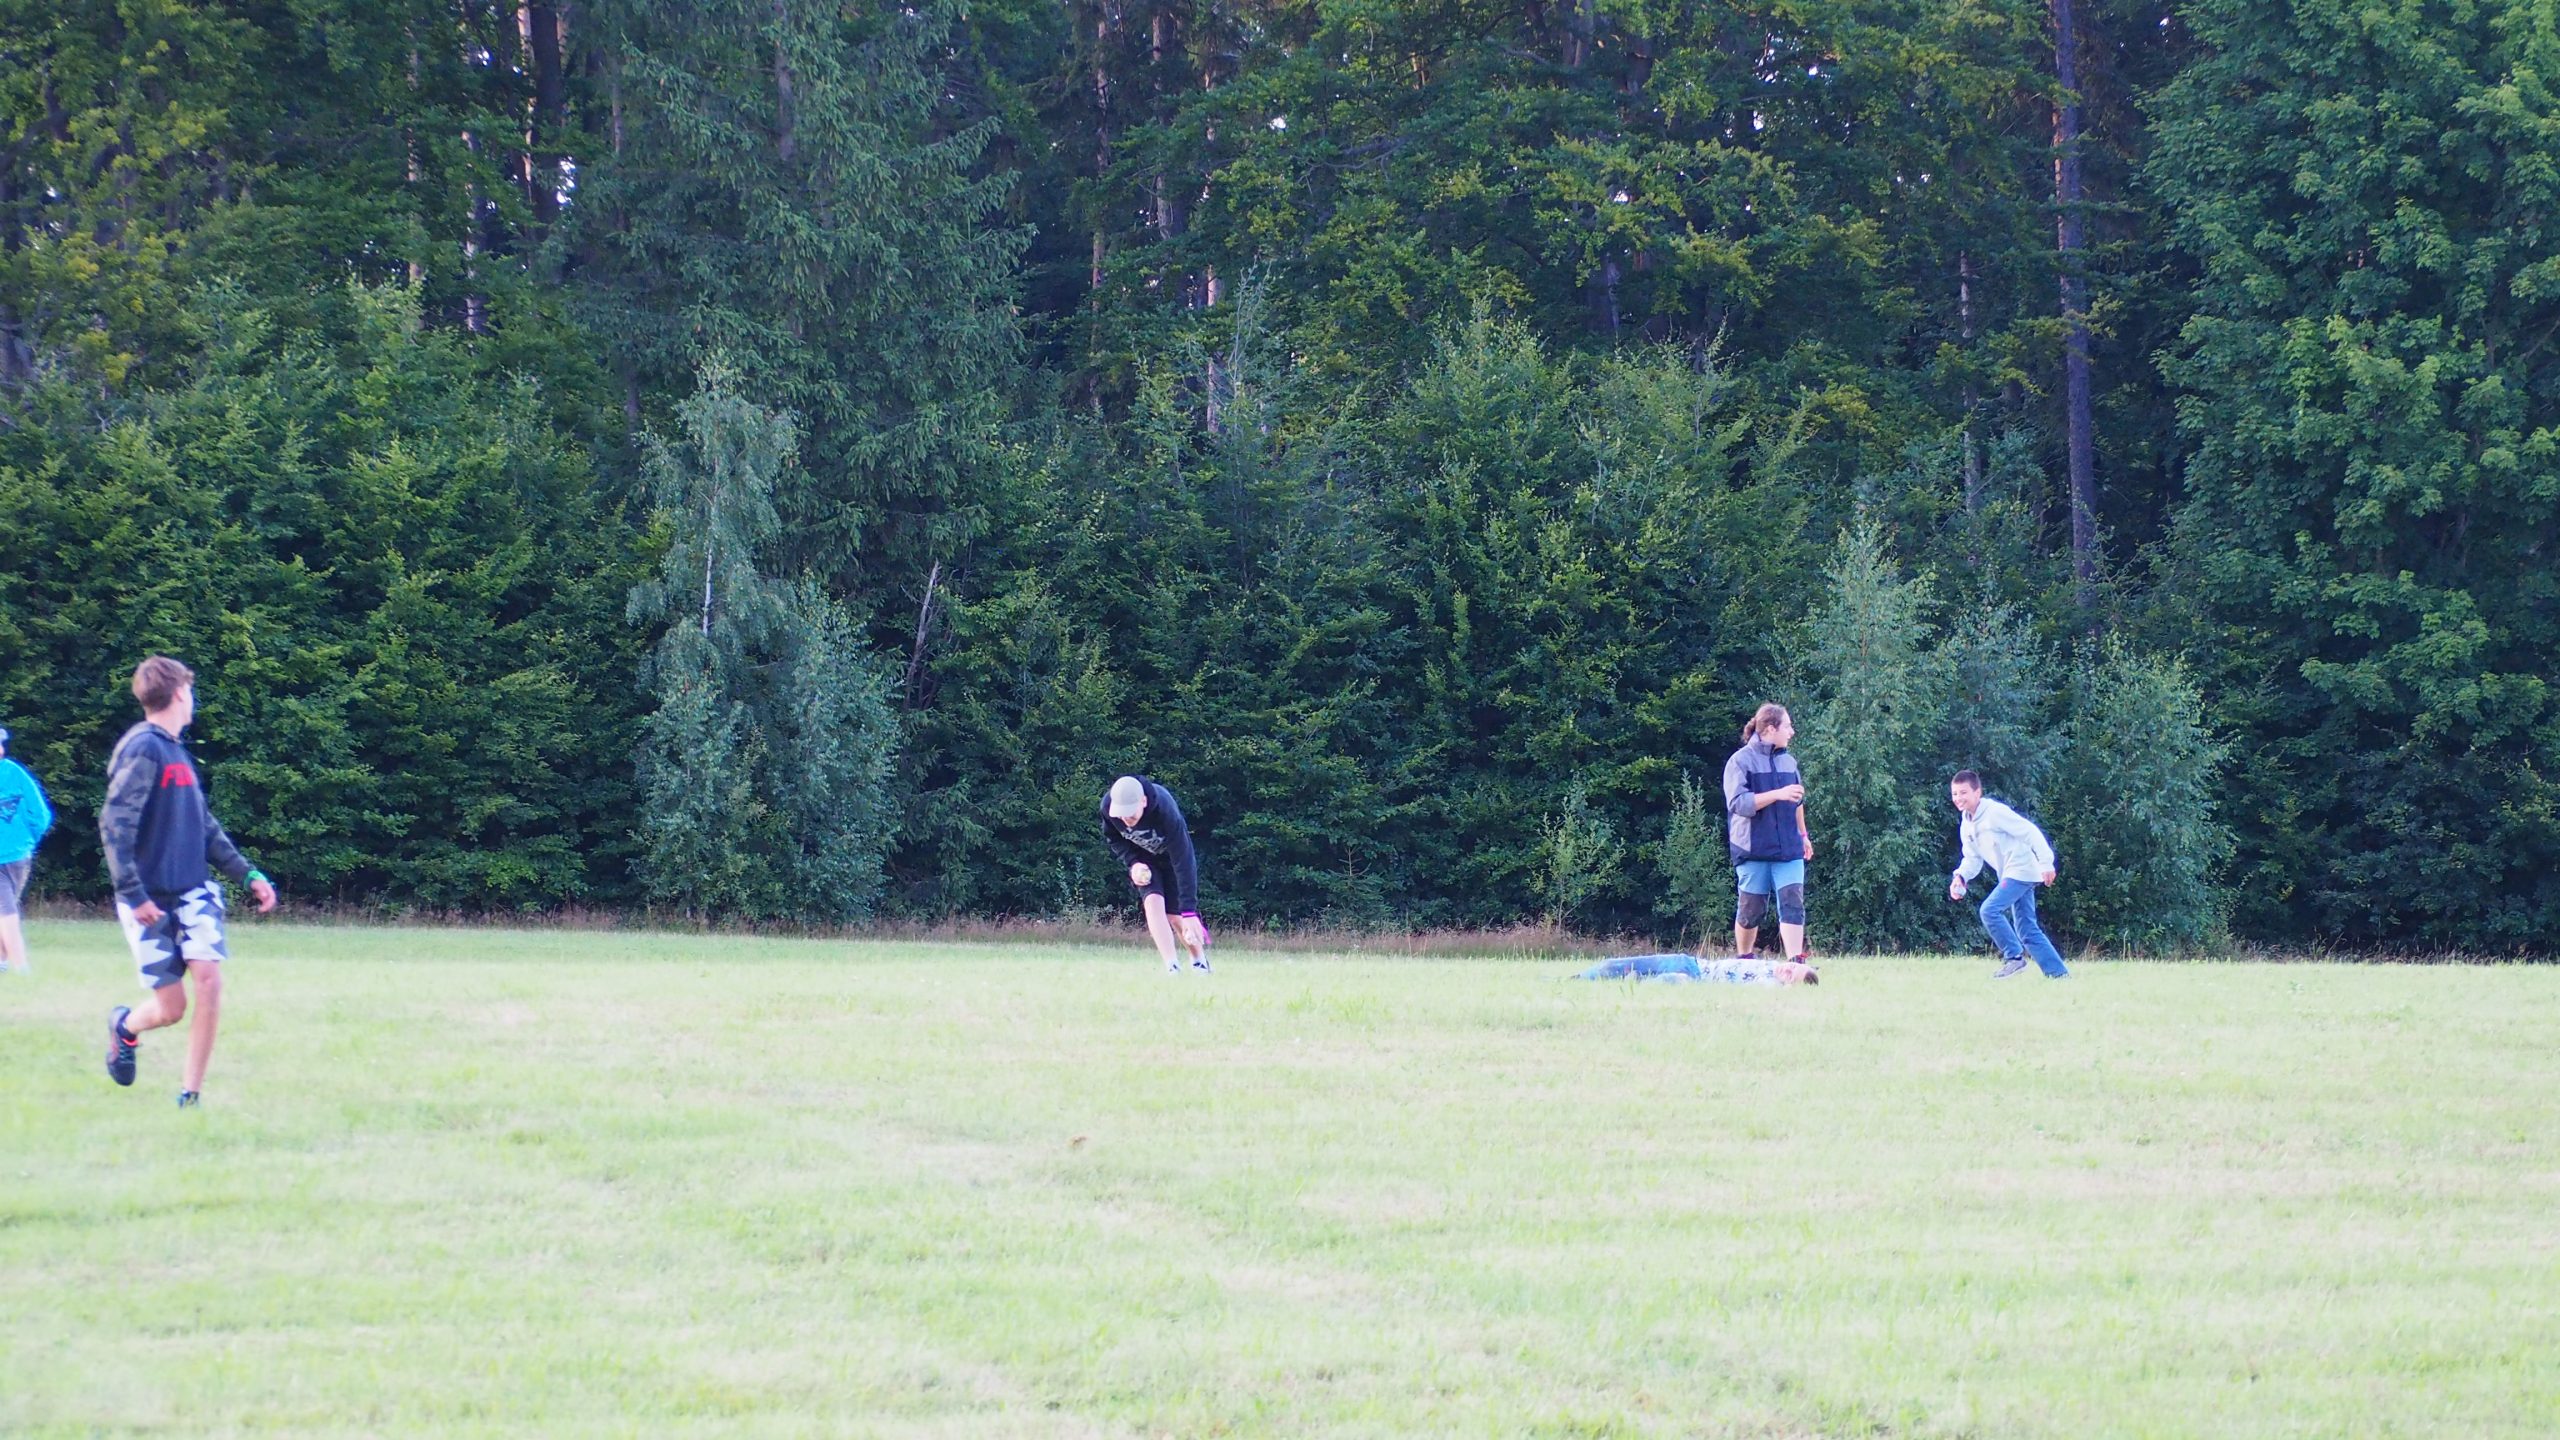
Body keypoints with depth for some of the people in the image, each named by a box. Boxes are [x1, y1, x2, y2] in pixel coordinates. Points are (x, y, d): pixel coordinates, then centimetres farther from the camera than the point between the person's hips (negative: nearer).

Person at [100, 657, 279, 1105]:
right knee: (171, 1008, -3)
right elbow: (114, 824, -18)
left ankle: (190, 1096, -4)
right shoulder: (142, 749, -12)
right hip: (151, 902, -6)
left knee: (209, 980, -14)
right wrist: (133, 895, -22)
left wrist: (248, 875, 15)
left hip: (193, 892, 6)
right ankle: (124, 1026, 34)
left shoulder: (179, 752, 14)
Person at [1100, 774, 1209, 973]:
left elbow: (1183, 861, -38)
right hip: (1143, 858, 3)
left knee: (1175, 917, -2)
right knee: (1153, 901, -21)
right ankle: (1172, 968, -22)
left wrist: (1189, 910, -40)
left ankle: (1199, 961, 26)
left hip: (1171, 855, -3)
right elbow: (1112, 838, -5)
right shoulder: (1108, 806, -29)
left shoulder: (1165, 811, -41)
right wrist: (1132, 863, -24)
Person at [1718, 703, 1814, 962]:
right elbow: (1739, 803, -17)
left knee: (1793, 903, -9)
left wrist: (1803, 835, 32)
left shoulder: (1788, 761, 14)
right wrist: (1778, 794, -23)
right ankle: (1743, 958, 23)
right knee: (1751, 909, 4)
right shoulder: (1741, 761, -5)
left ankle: (1796, 961, -15)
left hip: (1788, 849, 4)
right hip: (1753, 849, -4)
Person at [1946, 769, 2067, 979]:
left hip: (2023, 870, -9)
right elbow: (1972, 859, 18)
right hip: (2009, 875, 9)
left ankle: (2014, 957, -11)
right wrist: (1960, 877, -3)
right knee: (2027, 930, 8)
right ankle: (2058, 972, 11)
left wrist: (2046, 863, -20)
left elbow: (2030, 832, -16)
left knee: (1990, 910, -21)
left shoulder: (1995, 812, -15)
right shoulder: (1966, 827, 12)